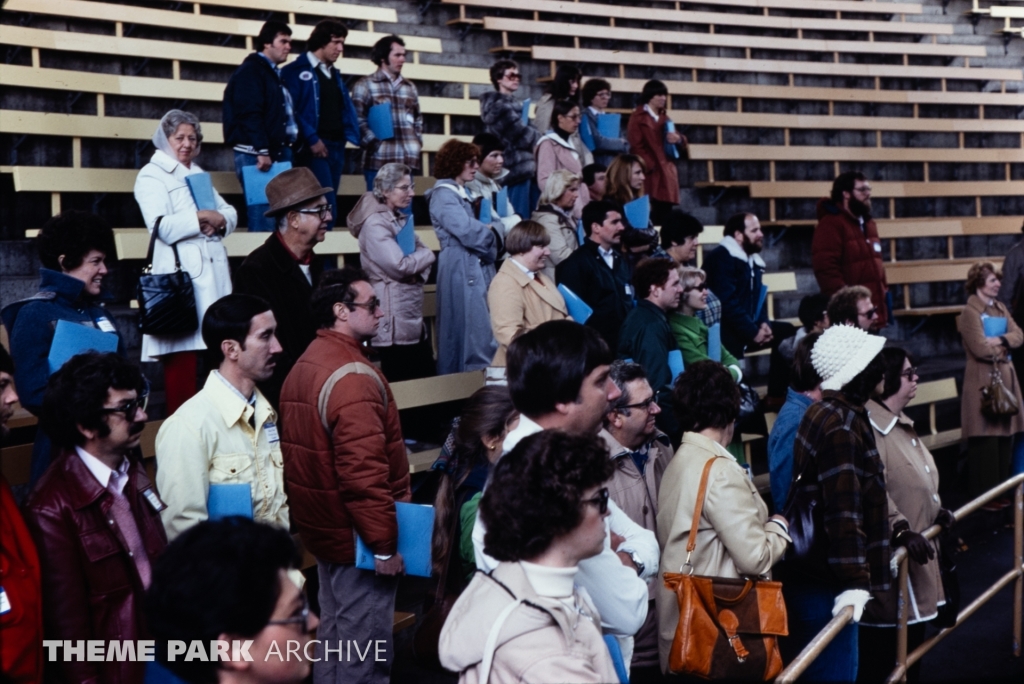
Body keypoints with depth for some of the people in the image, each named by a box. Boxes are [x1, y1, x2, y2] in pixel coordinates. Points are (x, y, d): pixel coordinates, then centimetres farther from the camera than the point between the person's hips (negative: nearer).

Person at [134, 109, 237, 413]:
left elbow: (230, 213, 18)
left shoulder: (198, 173, 25)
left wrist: (219, 220, -3)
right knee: (182, 358, -10)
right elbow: (162, 227, -14)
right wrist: (201, 217, -9)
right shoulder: (152, 175, 1)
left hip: (213, 273, 7)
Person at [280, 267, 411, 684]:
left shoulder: (305, 366, 8)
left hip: (324, 527, 10)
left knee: (334, 634, 20)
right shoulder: (351, 376, -22)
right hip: (358, 536, -10)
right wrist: (385, 544, -21)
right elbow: (364, 470, -27)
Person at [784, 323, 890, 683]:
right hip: (825, 585, -10)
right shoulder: (841, 427, -20)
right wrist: (855, 581, -26)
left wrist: (901, 531, 31)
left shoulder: (826, 412, 13)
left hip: (809, 572, 10)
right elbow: (844, 511, -25)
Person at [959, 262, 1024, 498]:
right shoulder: (970, 313, -11)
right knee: (986, 439, -5)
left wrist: (999, 340, -13)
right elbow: (980, 349, -19)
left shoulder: (1000, 308, 15)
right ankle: (984, 494, 3)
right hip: (983, 380, -8)